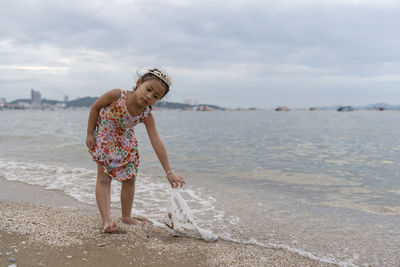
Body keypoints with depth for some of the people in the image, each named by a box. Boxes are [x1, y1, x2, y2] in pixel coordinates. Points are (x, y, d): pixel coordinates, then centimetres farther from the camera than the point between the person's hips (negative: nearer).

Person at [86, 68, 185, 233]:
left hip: (124, 142, 4)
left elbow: (157, 143, -28)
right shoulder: (117, 95, -33)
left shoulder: (147, 116, -25)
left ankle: (126, 216, 23)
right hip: (103, 136, -3)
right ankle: (106, 220, -14)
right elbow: (95, 107, -16)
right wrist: (90, 134, -15)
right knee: (104, 177, -10)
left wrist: (169, 172, -32)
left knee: (130, 178, 6)